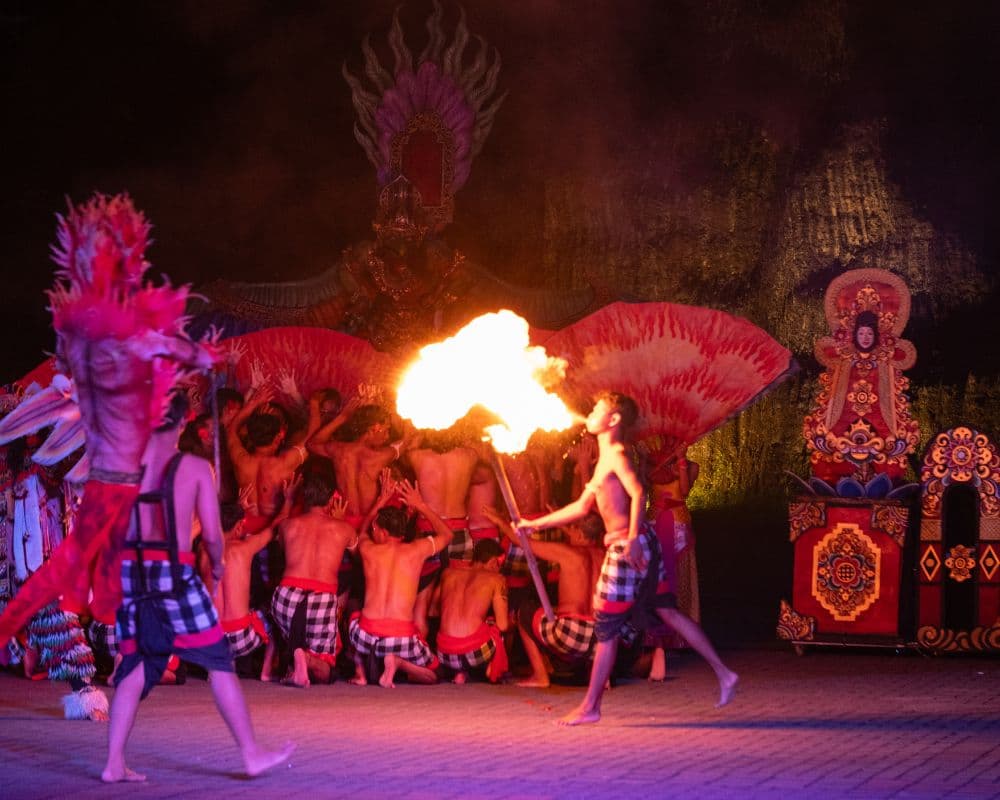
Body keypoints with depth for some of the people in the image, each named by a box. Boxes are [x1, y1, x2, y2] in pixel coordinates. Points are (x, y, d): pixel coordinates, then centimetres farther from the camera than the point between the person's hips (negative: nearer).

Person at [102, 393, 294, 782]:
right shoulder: (196, 468, -2)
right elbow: (212, 534, -4)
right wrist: (217, 563, 16)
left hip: (130, 573, 3)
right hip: (174, 575, -3)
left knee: (135, 667, 12)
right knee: (218, 663, 7)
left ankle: (114, 763, 5)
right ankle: (251, 753, 11)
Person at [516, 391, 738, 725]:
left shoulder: (616, 454, -10)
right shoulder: (605, 458, 19)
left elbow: (638, 493, -25)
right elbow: (581, 507, 25)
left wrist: (632, 539, -31)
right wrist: (536, 523, 26)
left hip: (628, 547, -10)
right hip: (636, 544, 10)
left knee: (606, 628, -3)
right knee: (669, 612, 12)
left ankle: (590, 707, 3)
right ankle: (723, 673, 13)